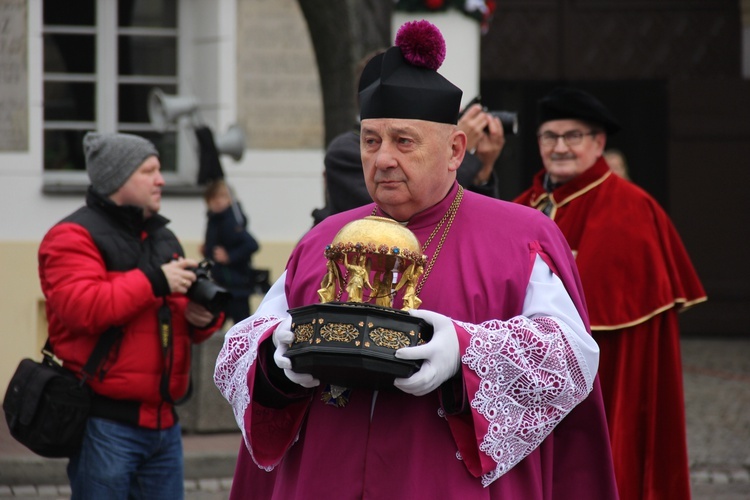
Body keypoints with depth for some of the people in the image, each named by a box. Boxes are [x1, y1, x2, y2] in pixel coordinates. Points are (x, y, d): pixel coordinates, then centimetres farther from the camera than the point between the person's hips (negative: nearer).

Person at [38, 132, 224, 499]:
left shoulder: (162, 238, 20)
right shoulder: (74, 237, -6)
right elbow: (80, 307, -23)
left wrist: (202, 317, 0)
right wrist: (154, 281, -20)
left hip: (163, 420, 8)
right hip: (106, 423, -8)